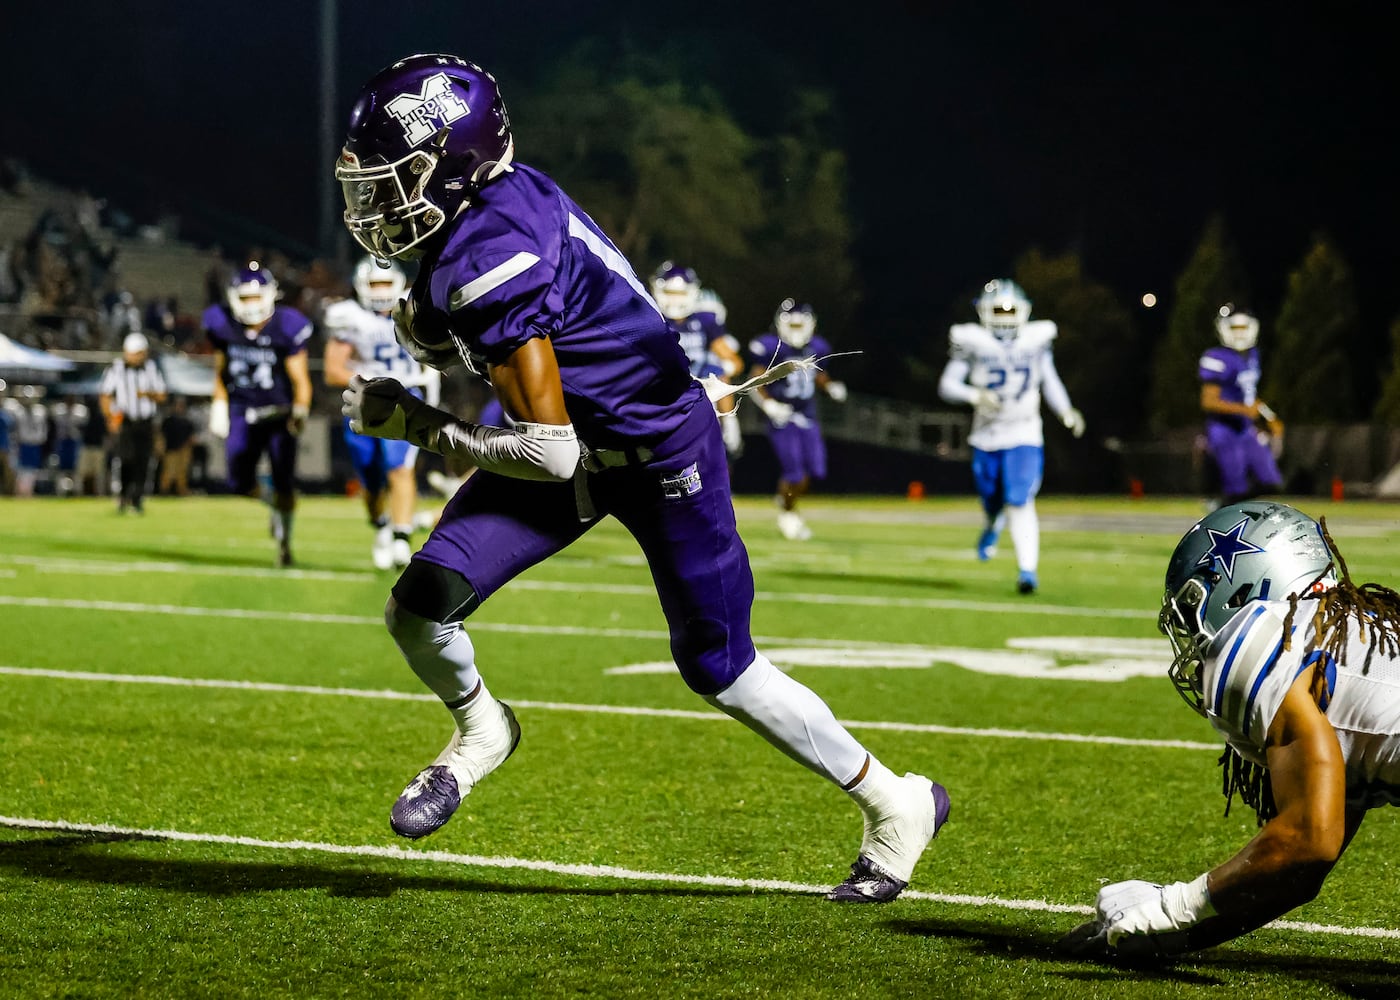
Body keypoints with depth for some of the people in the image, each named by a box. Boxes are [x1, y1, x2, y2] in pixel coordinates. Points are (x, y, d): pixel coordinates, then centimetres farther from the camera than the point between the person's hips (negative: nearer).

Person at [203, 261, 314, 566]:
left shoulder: (285, 329, -14)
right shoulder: (223, 326, -4)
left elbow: (300, 379, -9)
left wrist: (300, 411, -21)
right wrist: (218, 407, 10)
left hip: (278, 412, -2)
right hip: (242, 411, 2)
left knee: (284, 482, -5)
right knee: (240, 484, -6)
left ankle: (284, 540, 14)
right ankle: (274, 502, 27)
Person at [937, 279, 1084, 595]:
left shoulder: (1036, 340, 2)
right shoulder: (973, 343, -5)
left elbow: (1050, 380, 16)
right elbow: (947, 386, -6)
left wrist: (1066, 411, 2)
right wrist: (976, 395, -24)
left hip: (1025, 438, -1)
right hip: (986, 438, 1)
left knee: (1020, 503, -16)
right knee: (993, 503, 13)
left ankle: (1028, 569, -16)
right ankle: (993, 526, 51)